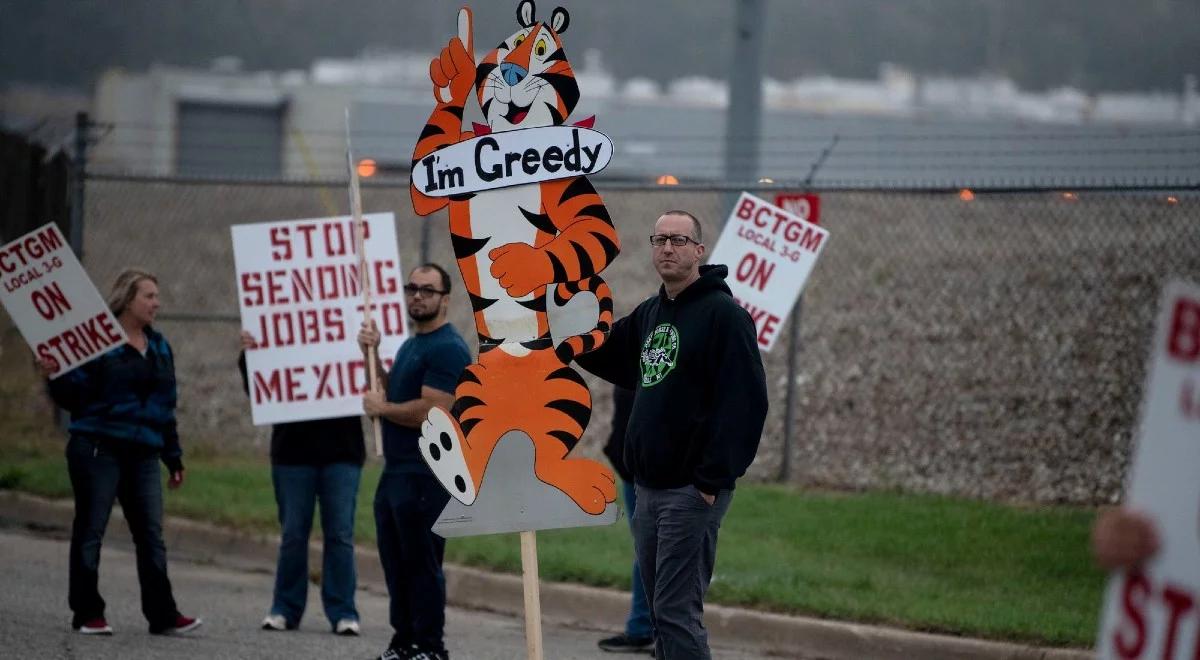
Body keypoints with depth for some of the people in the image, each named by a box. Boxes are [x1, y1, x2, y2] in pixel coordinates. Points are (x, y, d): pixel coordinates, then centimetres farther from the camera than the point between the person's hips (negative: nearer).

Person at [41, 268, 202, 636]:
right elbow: (74, 396, -7)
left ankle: (162, 615, 1)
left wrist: (173, 457, 20)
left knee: (151, 534, 1)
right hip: (98, 449, -6)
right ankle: (86, 614, 5)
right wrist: (55, 377, -27)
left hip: (143, 454, 6)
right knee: (90, 529, 0)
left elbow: (166, 406, 21)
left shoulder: (159, 347, 16)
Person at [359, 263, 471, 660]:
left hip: (427, 476, -10)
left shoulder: (447, 349, -13)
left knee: (422, 564, -6)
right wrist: (372, 356, 8)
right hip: (395, 473, 10)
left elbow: (432, 411, -22)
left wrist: (381, 408, -9)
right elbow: (393, 393, 19)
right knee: (397, 563, 13)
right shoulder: (410, 345, 19)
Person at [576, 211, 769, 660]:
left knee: (676, 611, -12)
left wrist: (713, 479, -21)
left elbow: (743, 403, -17)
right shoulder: (649, 314, 15)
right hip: (649, 486, 8)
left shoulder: (723, 315, -11)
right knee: (662, 612, 11)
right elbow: (604, 356, 30)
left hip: (693, 489, -8)